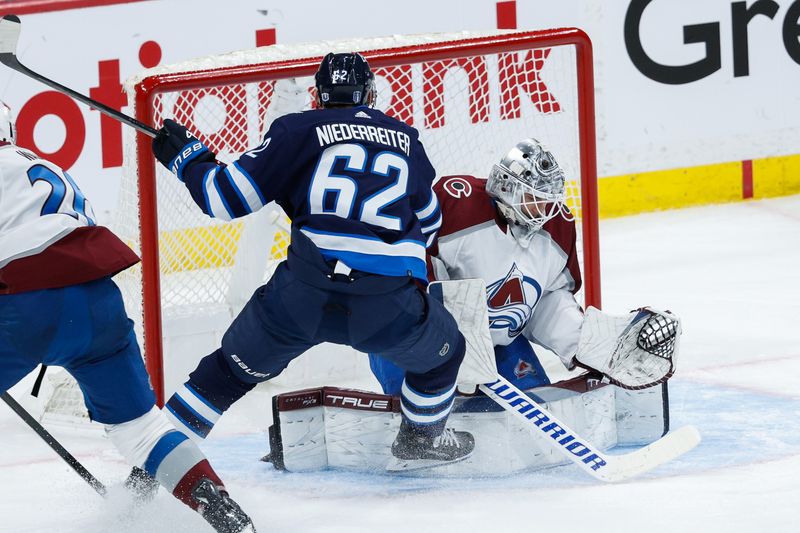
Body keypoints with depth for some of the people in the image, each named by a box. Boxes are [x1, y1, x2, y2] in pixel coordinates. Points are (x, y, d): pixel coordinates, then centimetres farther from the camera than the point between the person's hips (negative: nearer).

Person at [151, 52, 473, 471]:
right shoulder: (405, 139, 20)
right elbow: (427, 224, 33)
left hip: (304, 293, 0)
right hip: (389, 303, 0)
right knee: (441, 351, 31)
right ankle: (420, 440, 44)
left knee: (237, 365, 19)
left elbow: (229, 197, 7)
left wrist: (184, 156, 24)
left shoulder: (297, 130, 9)